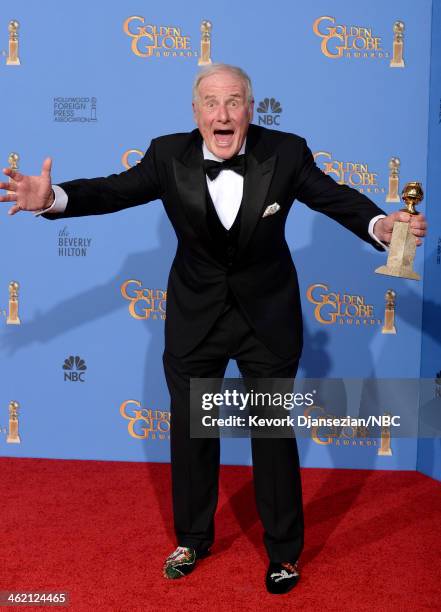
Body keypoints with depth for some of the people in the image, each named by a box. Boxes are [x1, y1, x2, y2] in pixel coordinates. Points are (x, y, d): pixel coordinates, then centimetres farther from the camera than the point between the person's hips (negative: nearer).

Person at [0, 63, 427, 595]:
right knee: (190, 431, 14)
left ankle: (284, 550, 30)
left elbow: (336, 197, -12)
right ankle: (192, 538, 37)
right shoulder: (169, 155, -12)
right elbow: (114, 190, -17)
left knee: (274, 432, 10)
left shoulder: (286, 152, -13)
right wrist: (53, 198, -35)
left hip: (268, 314, -1)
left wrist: (380, 224, -33)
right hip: (195, 317, 1)